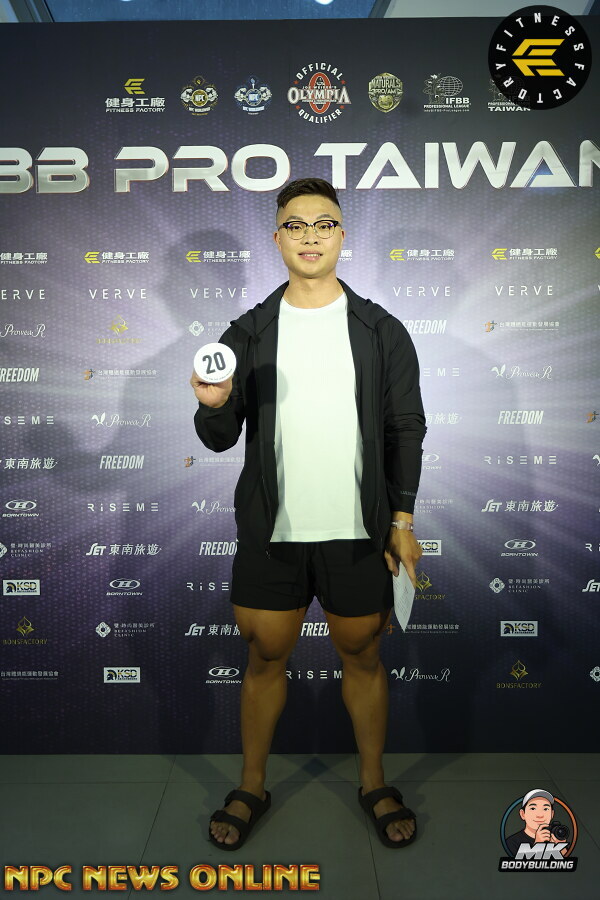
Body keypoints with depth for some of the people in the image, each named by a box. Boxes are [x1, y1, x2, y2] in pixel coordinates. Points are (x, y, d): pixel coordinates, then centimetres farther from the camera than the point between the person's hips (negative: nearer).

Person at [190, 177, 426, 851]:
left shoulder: (381, 331, 1)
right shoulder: (248, 333, 3)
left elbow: (405, 430, 3)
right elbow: (220, 438, 3)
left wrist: (402, 522, -2)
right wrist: (214, 406, -19)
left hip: (357, 534, 0)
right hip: (270, 534, 1)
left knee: (362, 657, 13)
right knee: (265, 657, 12)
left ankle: (374, 785, 35)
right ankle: (251, 789, 33)